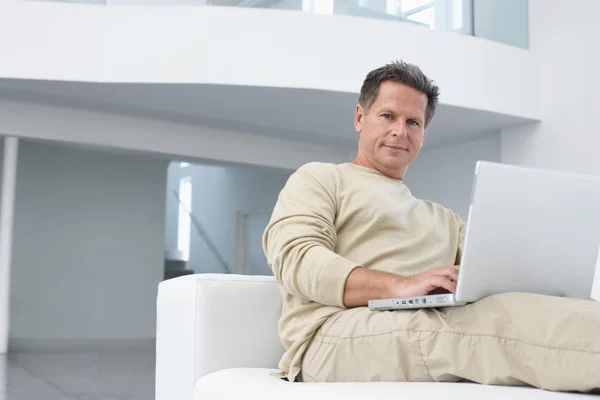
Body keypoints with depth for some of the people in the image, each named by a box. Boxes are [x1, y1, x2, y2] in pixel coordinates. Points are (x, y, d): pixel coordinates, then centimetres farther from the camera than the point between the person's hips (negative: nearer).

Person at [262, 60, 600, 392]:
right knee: (505, 317, -33)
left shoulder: (443, 219, 34)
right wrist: (400, 286, -20)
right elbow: (295, 258, -5)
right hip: (336, 336, -5)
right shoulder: (319, 179, 15)